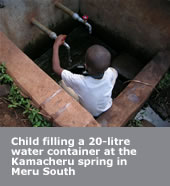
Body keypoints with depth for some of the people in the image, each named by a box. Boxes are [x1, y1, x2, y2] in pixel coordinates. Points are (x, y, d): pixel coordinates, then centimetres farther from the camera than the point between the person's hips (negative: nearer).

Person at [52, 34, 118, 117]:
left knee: (63, 82, 4)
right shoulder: (110, 74, -33)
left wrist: (56, 45, -19)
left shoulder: (80, 82, -42)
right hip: (107, 108, 3)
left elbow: (56, 68, -27)